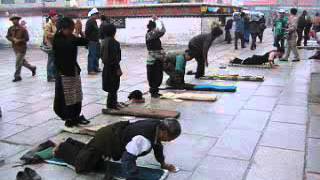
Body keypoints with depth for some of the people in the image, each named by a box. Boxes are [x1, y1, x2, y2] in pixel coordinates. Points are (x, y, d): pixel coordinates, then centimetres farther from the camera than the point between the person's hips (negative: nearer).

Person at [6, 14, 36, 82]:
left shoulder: (23, 29, -11)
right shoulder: (11, 29, 4)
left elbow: (27, 38, -11)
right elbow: (8, 36, 3)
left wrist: (19, 40, -21)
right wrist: (13, 39, -15)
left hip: (22, 48, -6)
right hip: (15, 48, 6)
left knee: (18, 63, -6)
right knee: (22, 61, 18)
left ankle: (17, 76, 5)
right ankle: (32, 68, 38)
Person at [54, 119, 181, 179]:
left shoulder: (157, 126, -12)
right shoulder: (143, 139, -40)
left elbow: (157, 144, 9)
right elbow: (127, 159, -41)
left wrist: (163, 164, 15)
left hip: (113, 134, 9)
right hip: (106, 139, -9)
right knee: (82, 163, 7)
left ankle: (71, 144, 47)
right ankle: (63, 149, 30)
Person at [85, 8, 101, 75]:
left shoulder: (94, 21, 16)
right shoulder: (89, 22, -14)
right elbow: (87, 32, -19)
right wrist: (87, 41, -20)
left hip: (96, 41, 10)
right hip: (92, 42, -10)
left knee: (97, 55, 16)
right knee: (92, 55, -6)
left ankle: (96, 68, 27)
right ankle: (90, 70, 0)